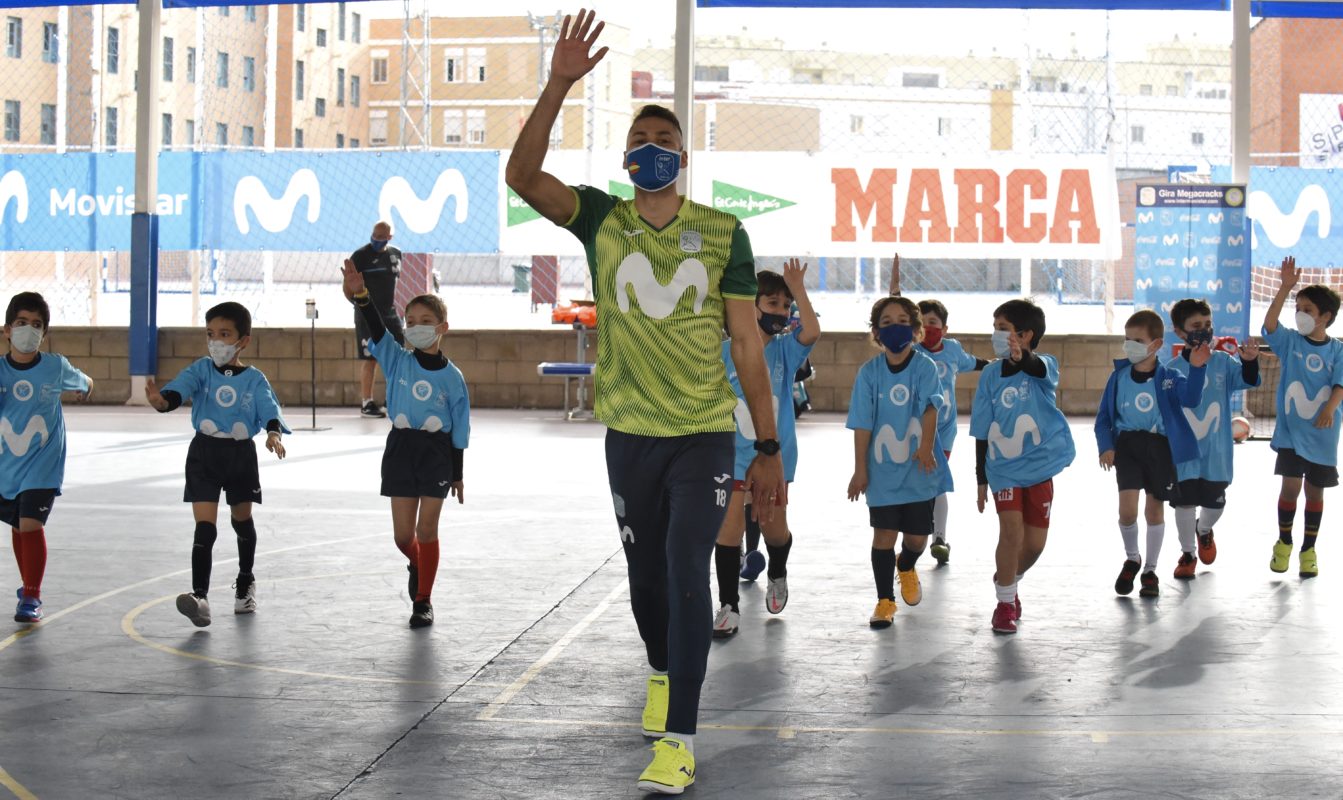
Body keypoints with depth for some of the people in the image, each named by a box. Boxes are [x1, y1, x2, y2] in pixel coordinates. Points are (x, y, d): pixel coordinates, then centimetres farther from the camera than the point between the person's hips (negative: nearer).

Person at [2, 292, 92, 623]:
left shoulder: (56, 367, -11)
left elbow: (83, 383, 11)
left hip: (43, 463, -3)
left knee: (31, 525, -14)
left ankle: (31, 598, -5)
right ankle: (29, 587, 34)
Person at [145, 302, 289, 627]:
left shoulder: (255, 379, -3)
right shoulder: (201, 370, -4)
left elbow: (269, 410, -16)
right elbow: (179, 389, -21)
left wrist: (273, 433, -38)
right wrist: (161, 400, -44)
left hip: (241, 454, 1)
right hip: (205, 453, -1)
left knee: (243, 520, 20)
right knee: (204, 527, -12)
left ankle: (246, 583, 43)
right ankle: (200, 595, -20)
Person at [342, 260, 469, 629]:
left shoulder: (452, 376, -3)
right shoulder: (397, 361, -1)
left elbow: (459, 429, 1)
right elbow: (377, 330, -19)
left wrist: (457, 475, 3)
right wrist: (361, 297, -38)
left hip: (437, 452, -2)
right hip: (401, 448, 2)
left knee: (426, 530, 0)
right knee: (403, 535, 5)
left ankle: (423, 600, 11)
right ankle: (417, 565, 39)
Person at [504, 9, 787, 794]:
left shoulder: (722, 232, -2)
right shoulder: (603, 219, 0)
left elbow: (746, 341, 0)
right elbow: (523, 176, -16)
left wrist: (769, 449, -2)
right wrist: (559, 86, -26)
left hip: (705, 435, -2)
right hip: (630, 435, 2)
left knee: (687, 574, -11)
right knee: (647, 575, 15)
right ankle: (664, 673, 43)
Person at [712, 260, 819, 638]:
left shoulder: (785, 349, -3)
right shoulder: (726, 351, -5)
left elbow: (812, 332, -24)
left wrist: (798, 290, -25)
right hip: (733, 455, -1)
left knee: (775, 529, 12)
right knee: (729, 528, -8)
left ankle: (777, 577, 44)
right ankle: (728, 606, 2)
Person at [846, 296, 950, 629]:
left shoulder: (925, 367, -6)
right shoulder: (869, 372, -2)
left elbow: (930, 407, -20)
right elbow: (862, 424, -1)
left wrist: (926, 447, -36)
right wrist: (860, 470, -4)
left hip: (919, 467, 0)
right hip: (882, 468, 0)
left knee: (917, 536, 7)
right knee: (884, 533, -1)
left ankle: (906, 567, 41)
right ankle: (885, 601, 11)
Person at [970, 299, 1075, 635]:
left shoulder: (1044, 365, -9)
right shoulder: (991, 374, -2)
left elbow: (1039, 369, -37)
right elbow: (982, 431, 5)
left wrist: (1021, 357, -60)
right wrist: (981, 479, 6)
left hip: (1039, 467, 0)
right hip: (1003, 468, 0)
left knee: (1035, 543, 6)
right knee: (1011, 531, -16)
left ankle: (1009, 579, 36)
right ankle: (1005, 602, -1)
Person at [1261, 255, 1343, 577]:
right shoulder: (1290, 342, -1)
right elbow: (1269, 324, -18)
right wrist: (1285, 288, -26)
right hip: (1291, 429, 0)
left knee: (1315, 490, 9)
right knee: (1291, 485, -5)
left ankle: (1308, 550, 21)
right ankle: (1283, 543, 15)